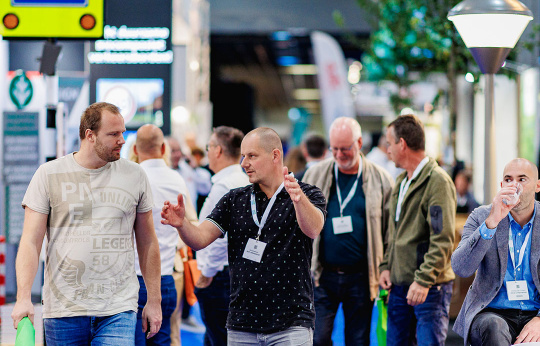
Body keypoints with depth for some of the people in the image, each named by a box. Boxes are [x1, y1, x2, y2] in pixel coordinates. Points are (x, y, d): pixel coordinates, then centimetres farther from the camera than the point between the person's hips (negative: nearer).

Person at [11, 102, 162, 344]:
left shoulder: (135, 175, 8)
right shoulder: (49, 175, 2)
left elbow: (147, 243, 14)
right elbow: (30, 242, -3)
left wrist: (154, 300, 11)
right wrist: (23, 297, -15)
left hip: (118, 310, 1)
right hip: (63, 310, 0)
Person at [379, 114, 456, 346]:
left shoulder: (438, 181, -12)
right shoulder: (401, 182, 16)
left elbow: (443, 241, -19)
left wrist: (423, 280, -24)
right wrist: (386, 265, 10)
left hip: (430, 287, -8)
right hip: (399, 284, 8)